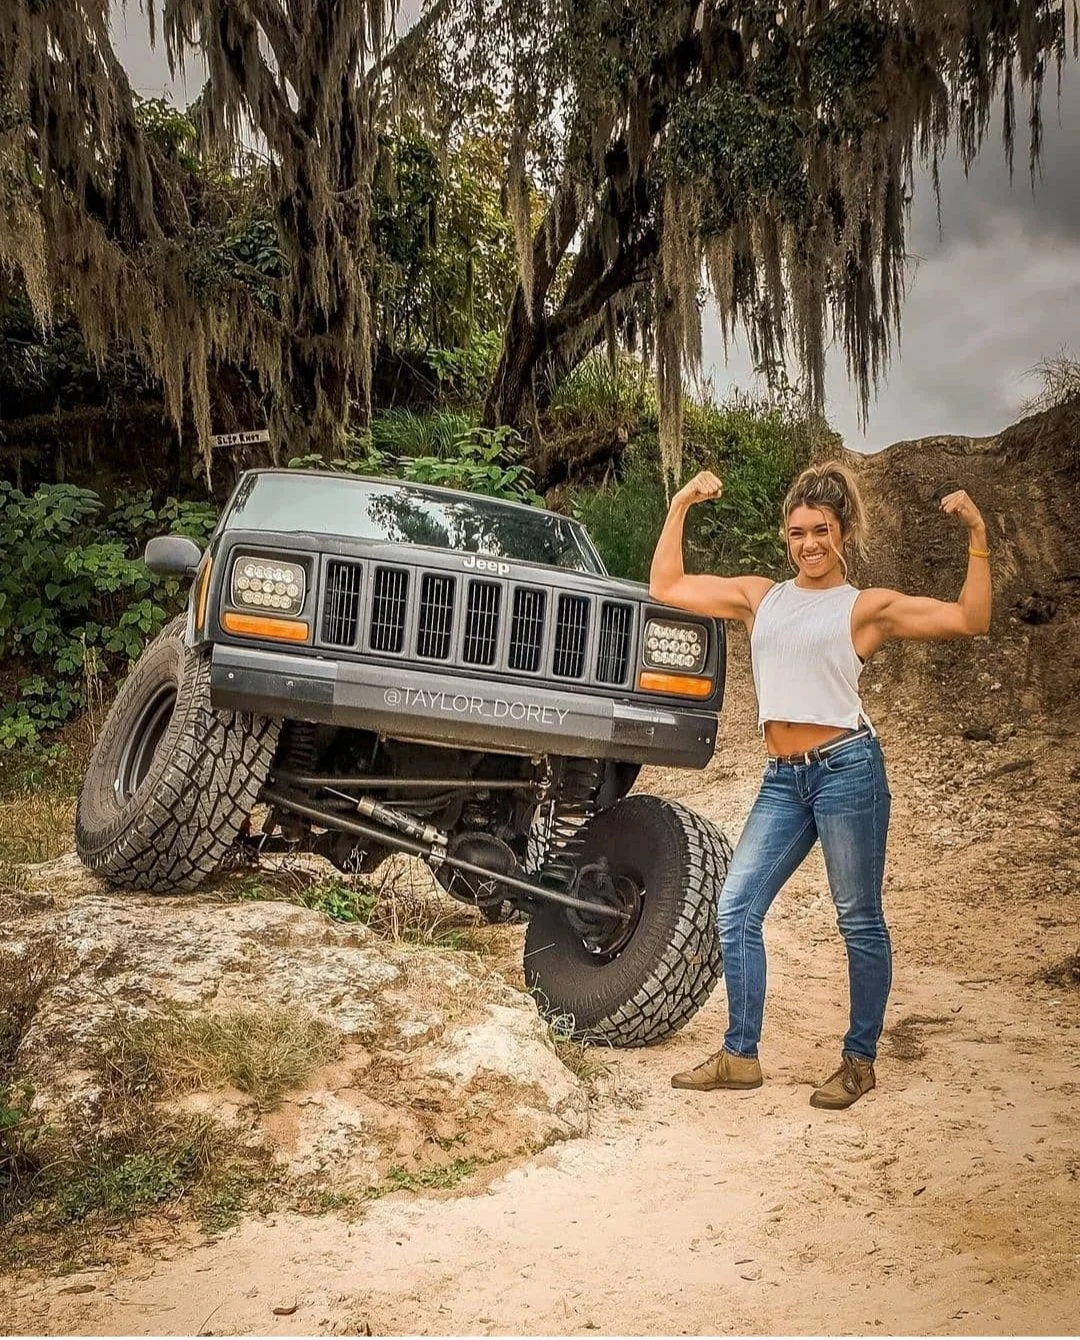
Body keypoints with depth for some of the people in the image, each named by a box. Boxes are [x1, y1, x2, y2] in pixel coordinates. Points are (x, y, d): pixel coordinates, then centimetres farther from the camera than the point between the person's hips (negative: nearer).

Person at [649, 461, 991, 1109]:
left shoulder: (868, 606, 2)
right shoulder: (760, 596, 14)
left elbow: (970, 619, -5)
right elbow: (666, 586, 15)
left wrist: (977, 536, -11)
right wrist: (681, 505, 11)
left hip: (847, 768, -5)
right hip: (783, 779, 5)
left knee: (860, 921, 3)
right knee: (736, 909, 3)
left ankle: (860, 1061, 18)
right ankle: (740, 1057, 15)